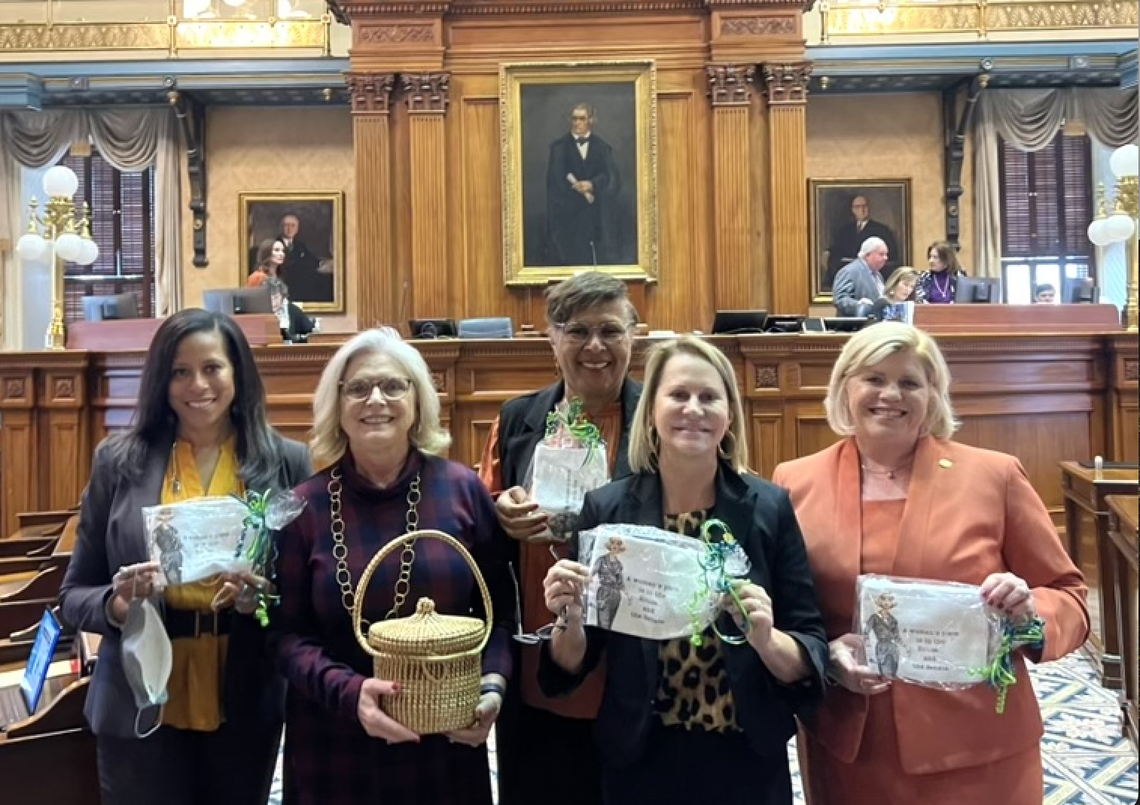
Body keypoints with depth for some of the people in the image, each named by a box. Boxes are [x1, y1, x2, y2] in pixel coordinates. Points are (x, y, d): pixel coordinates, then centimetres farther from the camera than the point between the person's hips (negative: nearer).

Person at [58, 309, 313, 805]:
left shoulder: (287, 462, -4)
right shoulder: (119, 461, -2)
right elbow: (74, 595, 3)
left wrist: (264, 595, -19)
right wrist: (117, 605, -18)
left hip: (248, 707, 1)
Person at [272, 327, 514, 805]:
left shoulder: (462, 490, -4)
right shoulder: (305, 506, -5)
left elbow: (497, 609, 2)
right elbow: (288, 632, -4)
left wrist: (493, 685, -13)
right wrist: (348, 692, -19)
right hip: (335, 744, 0)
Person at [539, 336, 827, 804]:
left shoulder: (770, 507, -8)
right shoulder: (606, 507, -8)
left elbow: (813, 653, -6)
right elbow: (574, 664, -2)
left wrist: (766, 640, -25)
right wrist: (569, 621, -22)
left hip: (747, 760, 0)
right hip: (639, 760, 0)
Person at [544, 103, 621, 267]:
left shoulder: (602, 147, 11)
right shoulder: (559, 147, 5)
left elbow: (611, 178, 0)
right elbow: (555, 181, -2)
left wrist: (592, 185, -19)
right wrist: (581, 194, -9)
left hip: (597, 216, 2)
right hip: (568, 214, -1)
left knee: (599, 258, -1)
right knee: (570, 259, -5)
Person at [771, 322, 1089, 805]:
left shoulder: (995, 476, -4)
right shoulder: (795, 483, -2)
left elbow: (1069, 599, 3)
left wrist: (1030, 613, -19)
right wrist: (822, 654, -14)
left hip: (978, 751, 0)